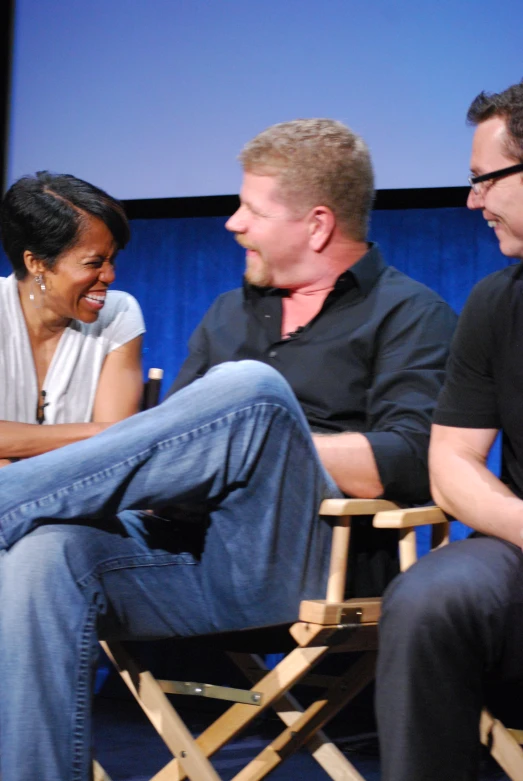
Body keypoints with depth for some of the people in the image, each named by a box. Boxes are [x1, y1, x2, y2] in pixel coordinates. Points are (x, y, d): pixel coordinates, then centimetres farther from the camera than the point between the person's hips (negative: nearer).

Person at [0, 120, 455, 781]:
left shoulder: (409, 315, 9)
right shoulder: (231, 313, 28)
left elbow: (414, 461, -8)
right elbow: (166, 427, 22)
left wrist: (255, 439, -7)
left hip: (298, 565, -5)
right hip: (185, 550, 5)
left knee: (250, 388, -31)